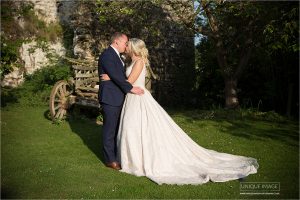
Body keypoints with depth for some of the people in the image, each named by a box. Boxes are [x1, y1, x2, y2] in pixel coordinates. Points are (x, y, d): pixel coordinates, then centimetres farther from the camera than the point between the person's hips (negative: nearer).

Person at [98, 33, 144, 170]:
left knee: (116, 128, 16)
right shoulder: (107, 55, -14)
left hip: (118, 98, 9)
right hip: (110, 98, -9)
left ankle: (115, 154, 29)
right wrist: (131, 88, -18)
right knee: (109, 129, 0)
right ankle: (110, 160, 10)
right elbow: (115, 76, -21)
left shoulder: (116, 55, 17)